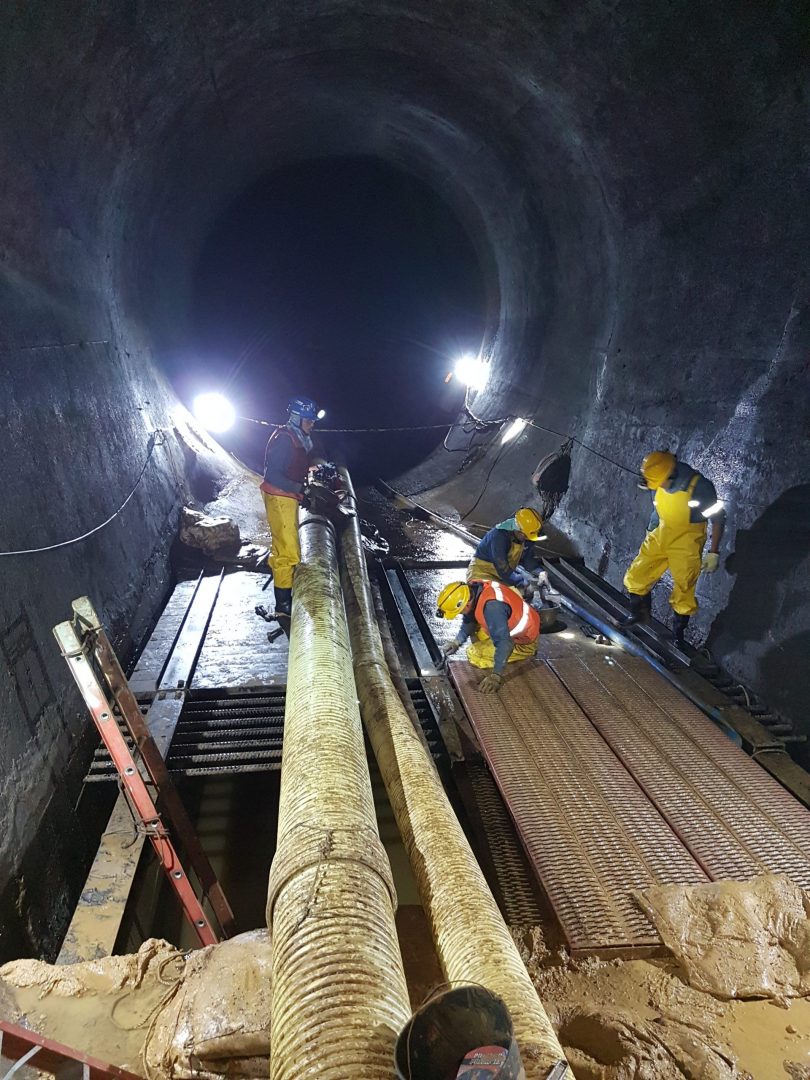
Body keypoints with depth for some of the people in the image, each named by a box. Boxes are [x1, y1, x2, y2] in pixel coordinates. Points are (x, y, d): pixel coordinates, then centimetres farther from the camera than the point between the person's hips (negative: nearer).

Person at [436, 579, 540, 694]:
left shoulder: (492, 606, -37)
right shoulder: (472, 589, -11)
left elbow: (504, 643, -40)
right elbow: (469, 621, 6)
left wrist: (496, 676, -40)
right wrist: (456, 642, -3)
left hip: (523, 644, -8)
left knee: (474, 654, -13)